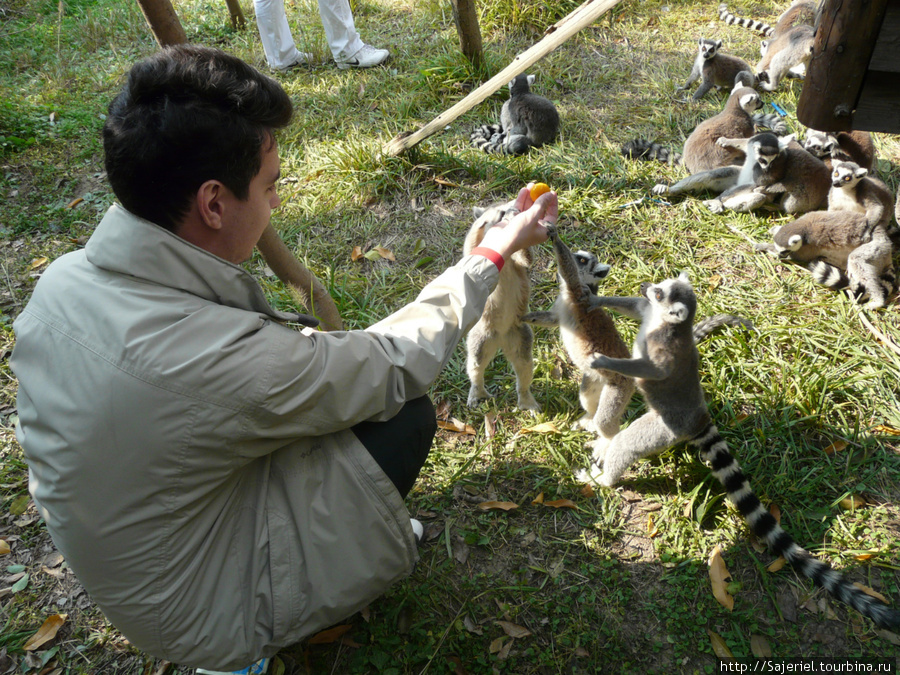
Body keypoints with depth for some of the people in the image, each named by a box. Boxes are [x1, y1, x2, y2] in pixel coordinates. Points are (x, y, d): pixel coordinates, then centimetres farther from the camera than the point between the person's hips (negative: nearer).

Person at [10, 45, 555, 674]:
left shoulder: (61, 280, -14)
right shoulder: (222, 360, -38)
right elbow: (398, 362, -22)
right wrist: (494, 252, -8)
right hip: (210, 617, -6)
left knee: (308, 336, 6)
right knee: (407, 415, -5)